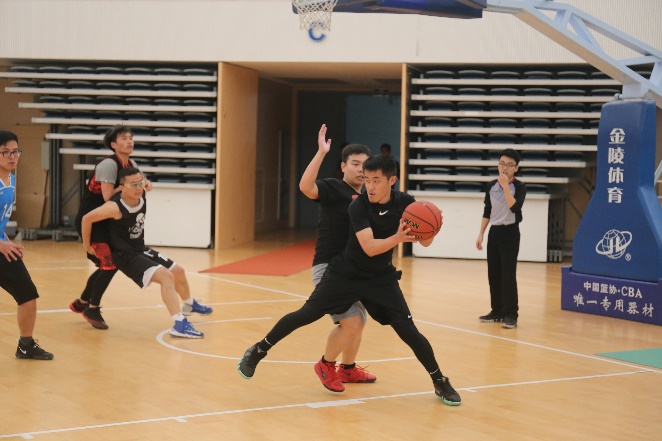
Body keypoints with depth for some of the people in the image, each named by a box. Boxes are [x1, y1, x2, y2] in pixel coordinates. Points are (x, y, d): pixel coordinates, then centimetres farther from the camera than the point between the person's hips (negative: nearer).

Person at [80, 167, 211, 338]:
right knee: (166, 276, -27)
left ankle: (190, 304, 50)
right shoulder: (115, 207, -30)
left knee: (178, 271, 21)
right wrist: (87, 245, -10)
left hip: (141, 250, 9)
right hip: (125, 256, -9)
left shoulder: (141, 196, -10)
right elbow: (87, 219, -21)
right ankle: (179, 324, -32)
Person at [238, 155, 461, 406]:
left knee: (409, 332, -6)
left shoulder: (405, 203, -12)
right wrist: (398, 237, -46)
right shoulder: (359, 206, -21)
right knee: (306, 315, -4)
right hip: (346, 273, -2)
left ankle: (440, 382, 11)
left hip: (381, 279, 2)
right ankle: (258, 351, 14)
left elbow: (426, 242, -9)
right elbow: (369, 247, -30)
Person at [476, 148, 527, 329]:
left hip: (510, 233, -5)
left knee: (508, 274, -9)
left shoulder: (519, 186, -6)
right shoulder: (491, 186, 8)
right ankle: (497, 311, 16)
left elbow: (515, 207, -23)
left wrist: (506, 185, -22)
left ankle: (510, 314, -5)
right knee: (493, 273, 7)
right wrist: (481, 234, 11)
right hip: (494, 232, 5)